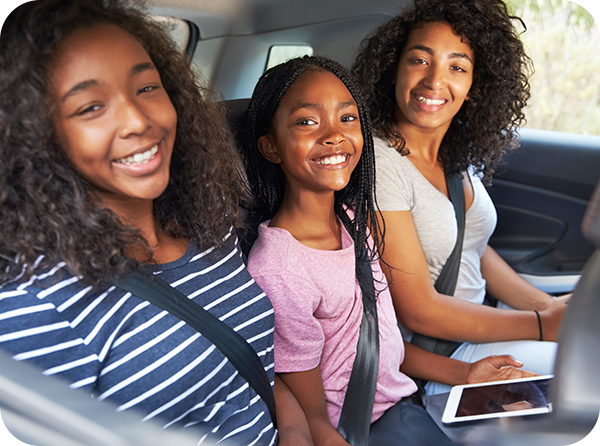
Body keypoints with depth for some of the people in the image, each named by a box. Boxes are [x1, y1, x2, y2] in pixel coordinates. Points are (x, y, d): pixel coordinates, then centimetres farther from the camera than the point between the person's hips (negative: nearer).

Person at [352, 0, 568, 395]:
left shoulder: (463, 153, 2)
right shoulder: (377, 161, -22)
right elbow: (417, 310, -21)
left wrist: (549, 305, 1)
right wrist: (544, 324, -15)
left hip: (476, 324, 8)